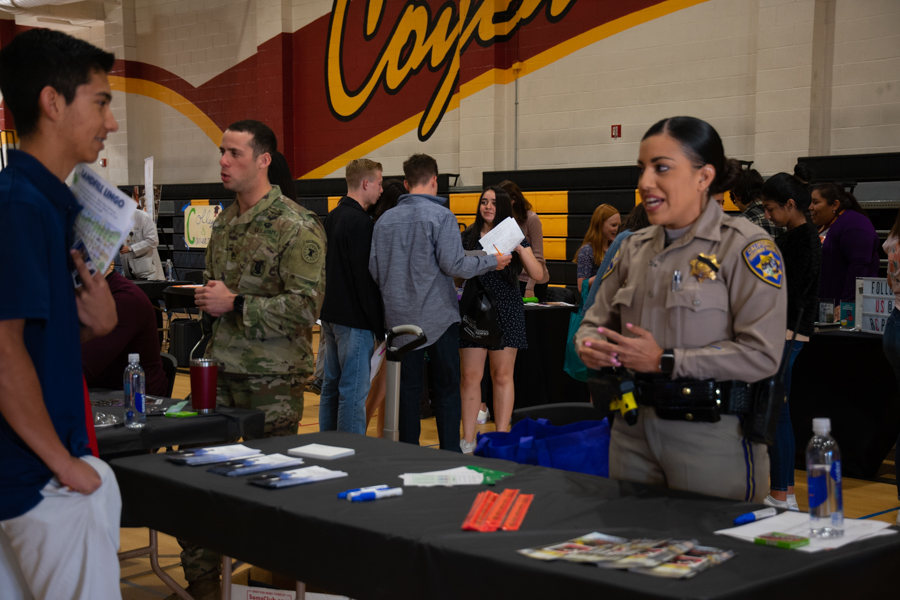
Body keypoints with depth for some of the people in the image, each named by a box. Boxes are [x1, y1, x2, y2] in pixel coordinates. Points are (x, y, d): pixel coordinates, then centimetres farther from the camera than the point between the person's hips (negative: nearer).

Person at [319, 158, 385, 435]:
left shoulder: (332, 217, 14)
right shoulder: (360, 222, -15)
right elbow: (366, 277, -18)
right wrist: (380, 326, -14)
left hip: (331, 315, 10)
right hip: (353, 319, -10)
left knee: (331, 386, 14)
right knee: (354, 390, -7)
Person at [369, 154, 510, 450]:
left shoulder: (385, 220, 5)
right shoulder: (441, 216, -10)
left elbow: (374, 270, 6)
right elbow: (453, 263, -16)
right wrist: (492, 261, -3)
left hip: (401, 316, 4)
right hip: (438, 315, -4)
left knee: (409, 387, 10)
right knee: (447, 387, 5)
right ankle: (450, 455, 5)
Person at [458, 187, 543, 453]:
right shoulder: (468, 237, 7)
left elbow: (537, 275, -3)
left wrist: (520, 249, -16)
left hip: (506, 311, 0)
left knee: (502, 375, 3)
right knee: (470, 376, -1)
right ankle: (468, 439, 7)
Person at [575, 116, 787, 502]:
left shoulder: (745, 247, -9)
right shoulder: (635, 248, 12)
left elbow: (761, 353, -17)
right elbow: (596, 321, 18)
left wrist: (666, 361, -18)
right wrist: (590, 348, -7)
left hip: (712, 435, -6)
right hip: (633, 427, 6)